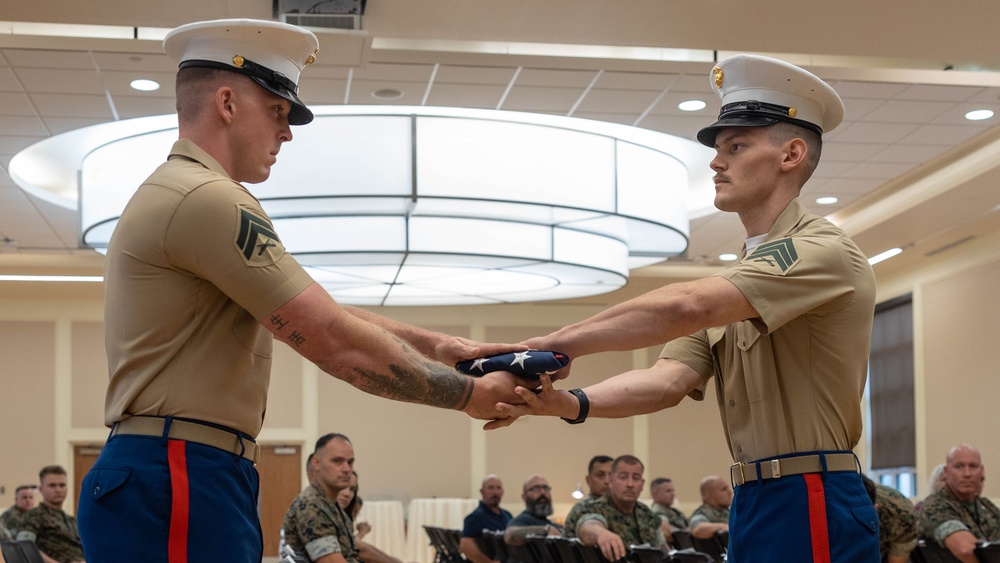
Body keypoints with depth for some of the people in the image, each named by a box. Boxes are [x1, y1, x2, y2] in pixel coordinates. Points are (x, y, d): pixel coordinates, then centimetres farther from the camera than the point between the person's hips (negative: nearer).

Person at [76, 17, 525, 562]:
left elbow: (317, 312, 22)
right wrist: (472, 394, -5)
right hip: (179, 479, -10)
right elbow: (338, 345, -16)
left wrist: (433, 344, 14)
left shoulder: (175, 195, 21)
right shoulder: (206, 197, -14)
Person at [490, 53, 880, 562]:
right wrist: (571, 403, -16)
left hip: (812, 507, -8)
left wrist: (556, 345, -20)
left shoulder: (824, 251, -10)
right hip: (753, 507, 8)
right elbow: (668, 380, 2)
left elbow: (686, 307, -24)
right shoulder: (733, 281, 19)